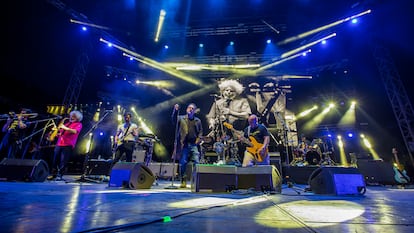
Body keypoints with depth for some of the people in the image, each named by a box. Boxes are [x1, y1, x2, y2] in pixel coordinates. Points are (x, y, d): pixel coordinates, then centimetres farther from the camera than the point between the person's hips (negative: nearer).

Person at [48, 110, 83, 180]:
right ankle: (53, 174, 17)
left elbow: (75, 131, -17)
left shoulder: (78, 124, 3)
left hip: (68, 145, -6)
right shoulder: (67, 122, 23)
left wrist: (65, 128, -21)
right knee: (55, 159, 6)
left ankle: (59, 175, 0)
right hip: (59, 144, 6)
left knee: (63, 161, -7)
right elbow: (58, 130, 29)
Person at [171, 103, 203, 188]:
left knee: (196, 163, -6)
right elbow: (174, 119, -9)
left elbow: (200, 132, 16)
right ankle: (183, 182, 14)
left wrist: (198, 140, -1)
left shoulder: (198, 121, 16)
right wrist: (175, 110, -24)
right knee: (182, 163, 1)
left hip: (194, 145, 1)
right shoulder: (181, 118, 10)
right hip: (184, 144, -1)